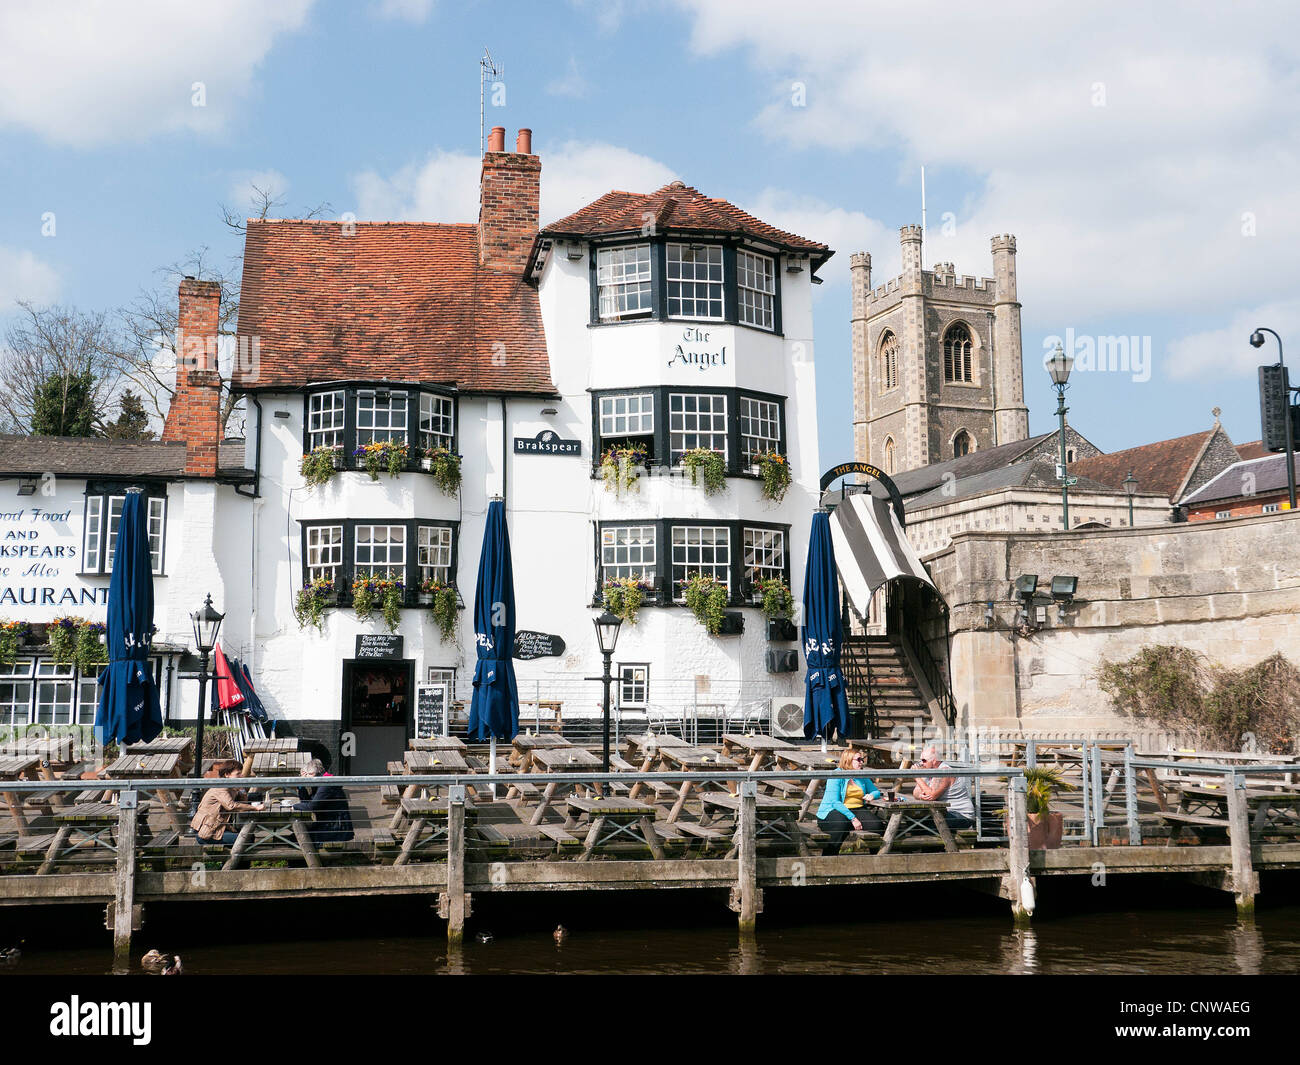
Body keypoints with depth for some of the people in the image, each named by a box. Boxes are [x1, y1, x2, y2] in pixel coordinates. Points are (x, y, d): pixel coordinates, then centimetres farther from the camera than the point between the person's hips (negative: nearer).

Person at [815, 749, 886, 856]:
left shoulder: (862, 777, 15)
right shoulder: (836, 776, -6)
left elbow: (876, 791, 29)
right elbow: (835, 802, -15)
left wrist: (872, 795, 1)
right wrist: (852, 818, -24)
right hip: (833, 810, -6)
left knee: (876, 824, -23)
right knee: (842, 824, -40)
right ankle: (827, 859, -29)